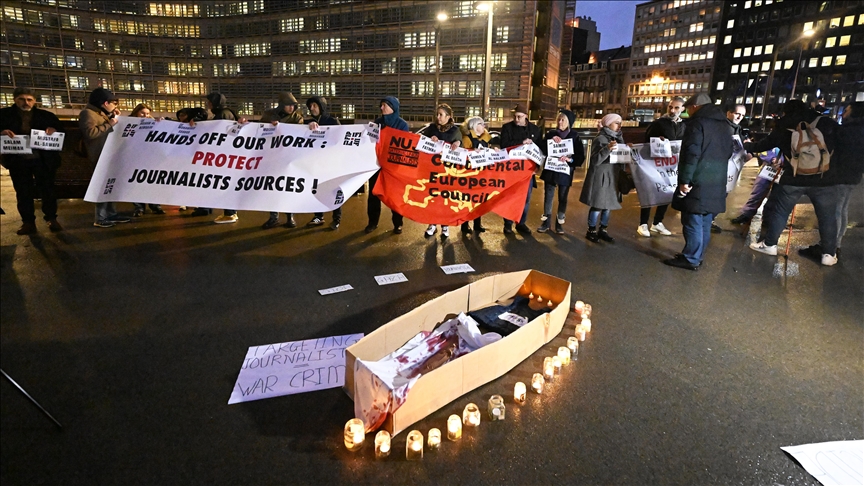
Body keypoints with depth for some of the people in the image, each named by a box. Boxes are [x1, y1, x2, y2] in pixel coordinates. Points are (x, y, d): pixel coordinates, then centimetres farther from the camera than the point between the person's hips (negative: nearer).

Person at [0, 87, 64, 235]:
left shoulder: (46, 115, 7)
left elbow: (61, 131, 5)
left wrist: (54, 130, -16)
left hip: (43, 159, -1)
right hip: (18, 160, 1)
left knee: (47, 189, 3)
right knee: (23, 192, 6)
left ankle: (51, 219, 12)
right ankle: (28, 222, 12)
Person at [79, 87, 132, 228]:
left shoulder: (102, 114, 21)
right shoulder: (87, 113, -9)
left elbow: (111, 131, 26)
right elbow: (90, 132, -23)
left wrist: (115, 118, 13)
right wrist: (109, 125, -17)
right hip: (100, 156, -10)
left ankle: (111, 214, 15)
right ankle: (101, 218, -9)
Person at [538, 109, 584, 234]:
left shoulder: (575, 137, -1)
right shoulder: (551, 134, 3)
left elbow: (581, 157, -4)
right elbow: (541, 149, -5)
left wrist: (570, 159, -22)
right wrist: (551, 141, -19)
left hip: (565, 172, -1)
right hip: (550, 170, 1)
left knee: (563, 198, 5)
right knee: (548, 196, 4)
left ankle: (559, 223, 15)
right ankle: (546, 221, 14)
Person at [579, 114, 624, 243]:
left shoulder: (617, 139, 11)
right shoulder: (600, 139, -10)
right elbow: (595, 161, -17)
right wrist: (607, 149, -29)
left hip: (612, 177, 7)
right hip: (600, 177, -7)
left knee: (608, 205, 10)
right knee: (597, 205, -2)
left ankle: (603, 231, 20)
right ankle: (591, 231, 10)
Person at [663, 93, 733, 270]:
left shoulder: (698, 123, -10)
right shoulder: (725, 125, 19)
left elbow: (691, 154, -19)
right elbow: (728, 153, 26)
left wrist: (684, 180, -17)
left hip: (698, 183, -9)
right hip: (716, 183, 9)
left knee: (693, 222, -3)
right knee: (704, 223, 13)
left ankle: (691, 259, 2)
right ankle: (697, 256, 22)